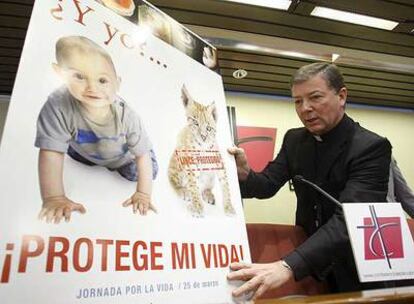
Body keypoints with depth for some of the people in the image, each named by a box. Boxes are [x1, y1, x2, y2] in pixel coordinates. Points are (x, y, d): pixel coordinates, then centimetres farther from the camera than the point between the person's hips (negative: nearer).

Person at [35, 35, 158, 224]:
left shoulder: (126, 115, -40)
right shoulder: (58, 106, -41)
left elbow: (143, 155, -31)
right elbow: (51, 153, -37)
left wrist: (143, 194, -32)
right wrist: (54, 198, -38)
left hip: (124, 156, -2)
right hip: (88, 152, 2)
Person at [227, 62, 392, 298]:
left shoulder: (372, 147, -23)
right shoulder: (294, 139, -5)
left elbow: (347, 218, -34)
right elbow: (268, 184, -6)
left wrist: (288, 266, -46)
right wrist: (244, 174, -29)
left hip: (353, 269, -4)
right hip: (307, 259, 4)